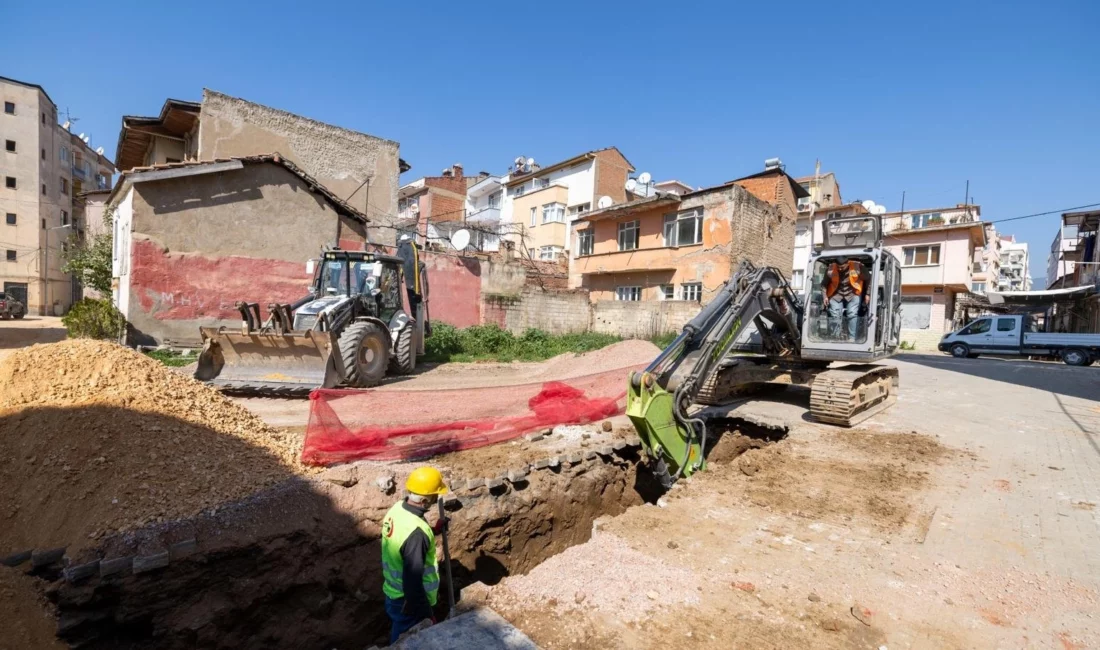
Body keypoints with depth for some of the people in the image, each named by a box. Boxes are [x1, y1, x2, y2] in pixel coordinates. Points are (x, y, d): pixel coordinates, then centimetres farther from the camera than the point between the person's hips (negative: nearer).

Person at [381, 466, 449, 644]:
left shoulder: (398, 508, -9)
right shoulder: (415, 532, -37)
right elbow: (413, 581, -31)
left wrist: (433, 530, 8)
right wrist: (426, 614, -20)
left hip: (394, 591, 8)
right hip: (407, 600, -8)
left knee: (399, 638, 30)